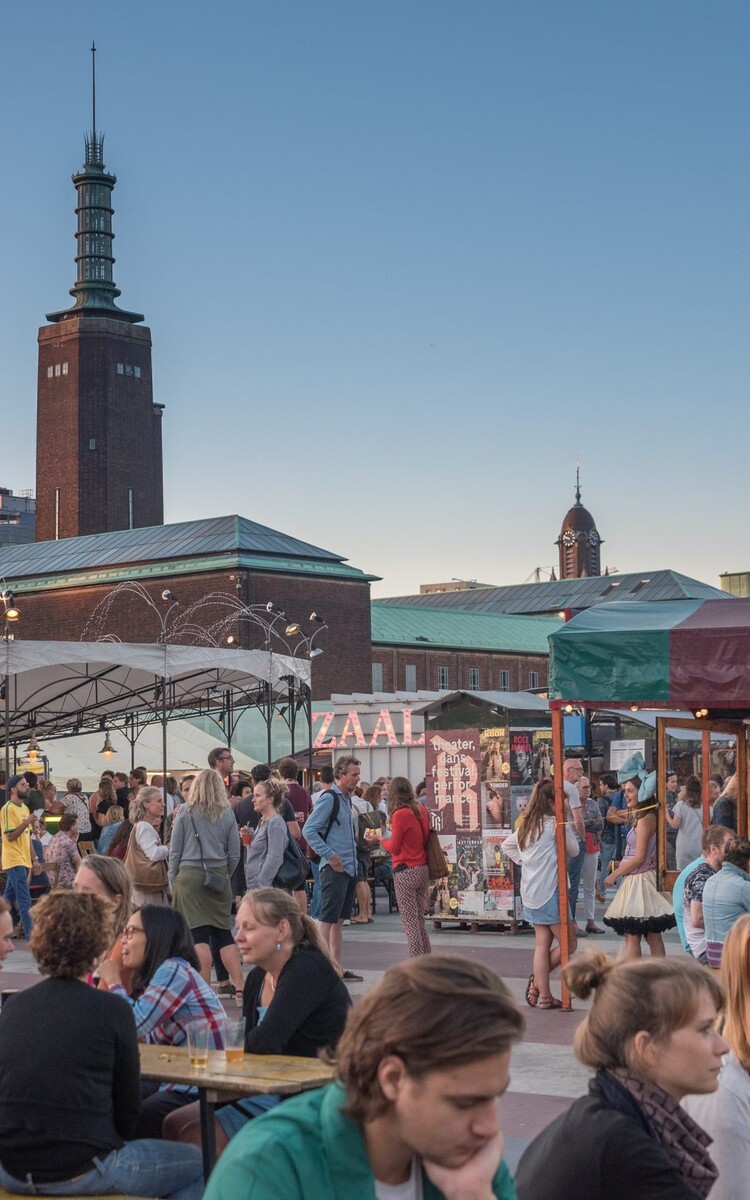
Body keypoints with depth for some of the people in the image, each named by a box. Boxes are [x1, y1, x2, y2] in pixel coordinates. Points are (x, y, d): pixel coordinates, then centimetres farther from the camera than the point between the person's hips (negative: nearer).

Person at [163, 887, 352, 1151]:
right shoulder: (257, 978, 12)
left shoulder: (308, 969, -16)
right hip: (270, 1092, 9)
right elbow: (251, 1051, 12)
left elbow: (263, 1043, -24)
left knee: (193, 1134, -17)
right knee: (175, 1124, 1)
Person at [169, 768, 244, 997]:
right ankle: (240, 988, 4)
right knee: (224, 933, 8)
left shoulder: (186, 812, 1)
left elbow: (175, 850, 1)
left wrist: (173, 880, 9)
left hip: (190, 875, -2)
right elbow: (235, 854, 6)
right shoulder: (227, 814, 5)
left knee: (199, 935, -1)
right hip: (219, 878, 2)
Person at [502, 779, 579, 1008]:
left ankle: (544, 995, 9)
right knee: (568, 943, 1)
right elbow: (573, 850, -4)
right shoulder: (554, 824, -12)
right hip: (550, 891, -9)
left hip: (530, 893, 9)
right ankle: (539, 980, 4)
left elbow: (507, 845, 23)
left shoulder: (527, 825, 12)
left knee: (542, 943, 10)